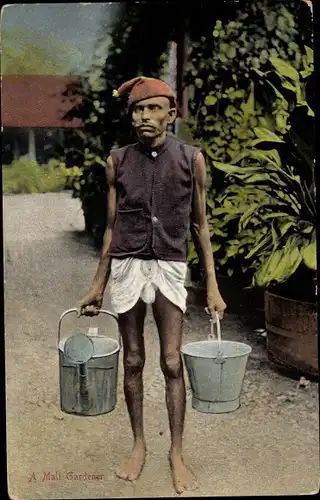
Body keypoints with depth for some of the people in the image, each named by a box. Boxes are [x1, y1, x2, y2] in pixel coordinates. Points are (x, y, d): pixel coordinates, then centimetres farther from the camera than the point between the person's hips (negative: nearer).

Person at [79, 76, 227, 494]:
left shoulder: (190, 158, -1)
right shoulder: (118, 161, 2)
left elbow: (200, 224, 4)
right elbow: (112, 226, 8)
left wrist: (212, 285, 2)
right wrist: (98, 284, 9)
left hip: (170, 268, -1)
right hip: (127, 267, 1)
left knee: (172, 362, -2)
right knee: (133, 361, 8)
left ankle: (177, 452, 13)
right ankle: (139, 445, 24)